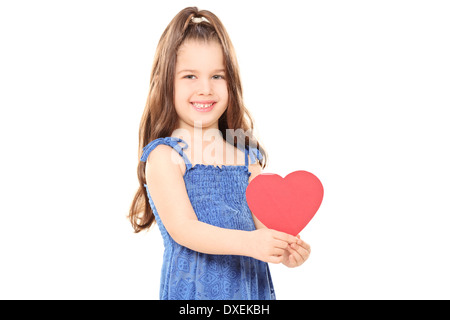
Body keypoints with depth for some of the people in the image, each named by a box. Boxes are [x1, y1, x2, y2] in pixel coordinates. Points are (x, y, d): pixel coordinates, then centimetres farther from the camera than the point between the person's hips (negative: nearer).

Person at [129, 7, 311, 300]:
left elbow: (262, 221, 3)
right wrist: (248, 243, -30)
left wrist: (285, 249, -18)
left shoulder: (246, 156, 5)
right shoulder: (164, 155, -10)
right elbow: (183, 229, -18)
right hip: (194, 286, -4)